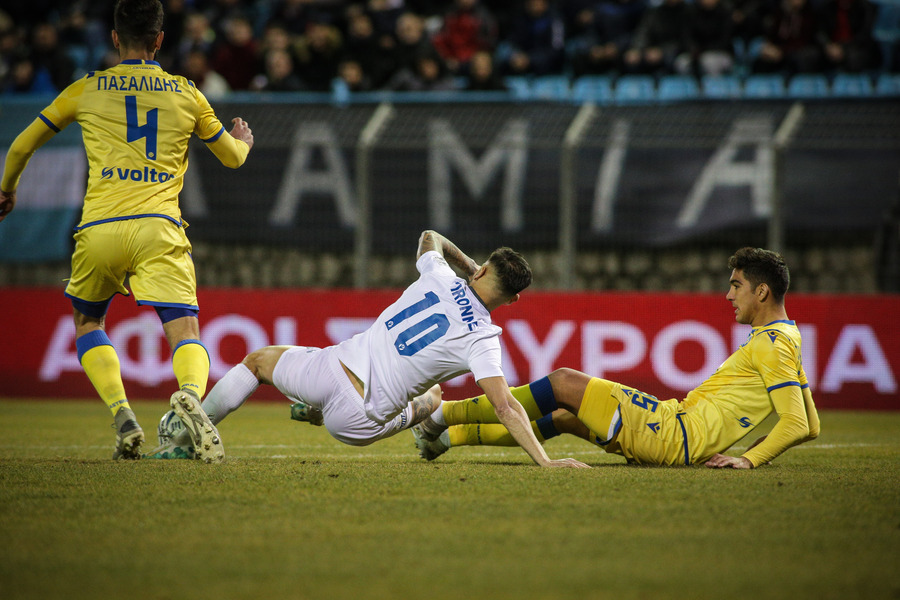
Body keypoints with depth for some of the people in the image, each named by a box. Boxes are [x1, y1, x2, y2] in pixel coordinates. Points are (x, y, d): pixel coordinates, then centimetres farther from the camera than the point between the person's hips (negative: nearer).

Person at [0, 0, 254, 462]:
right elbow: (233, 157, 29)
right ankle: (190, 392, -41)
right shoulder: (186, 95, 15)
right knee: (185, 334, -5)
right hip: (159, 227, 0)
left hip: (99, 229, 1)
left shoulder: (86, 90, 14)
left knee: (87, 324, 22)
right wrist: (243, 140, 53)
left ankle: (123, 417, 0)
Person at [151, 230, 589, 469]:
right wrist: (544, 460, -22)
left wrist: (468, 265, 35)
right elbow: (505, 407, -21)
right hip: (359, 424, -2)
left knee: (258, 360, 31)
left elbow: (430, 238, 25)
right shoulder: (482, 340, -11)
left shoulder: (440, 279, 0)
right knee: (432, 397, 32)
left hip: (333, 366, 2)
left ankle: (183, 438, 25)